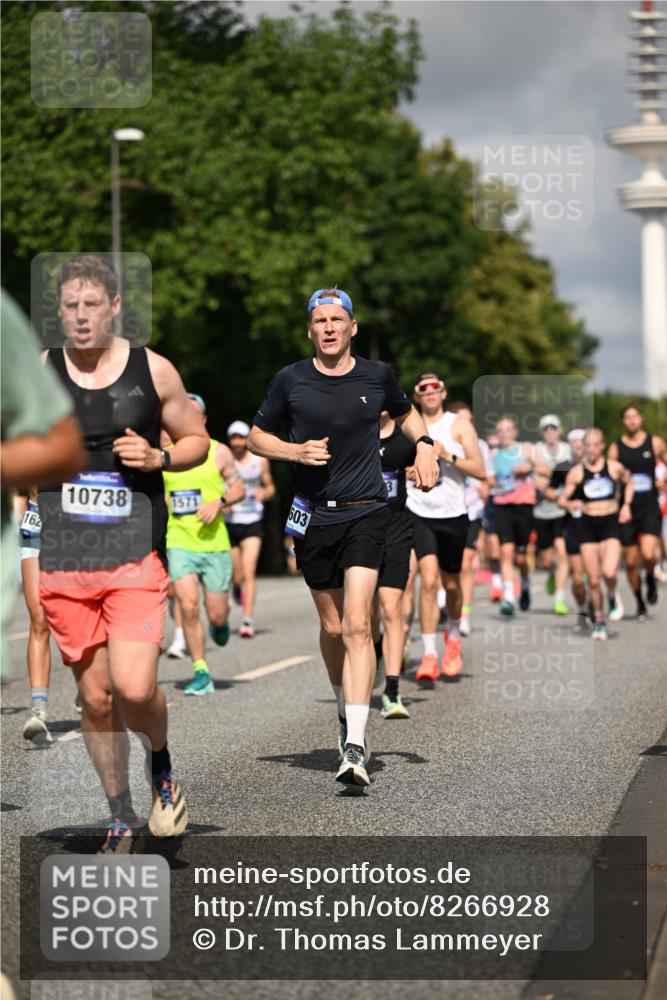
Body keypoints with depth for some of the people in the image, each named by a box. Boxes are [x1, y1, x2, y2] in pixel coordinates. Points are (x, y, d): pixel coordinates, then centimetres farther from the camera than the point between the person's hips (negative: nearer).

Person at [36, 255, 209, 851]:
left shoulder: (153, 371, 1)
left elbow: (197, 440, 12)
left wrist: (159, 457, -8)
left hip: (136, 557, -2)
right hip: (62, 559, 2)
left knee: (134, 688, -16)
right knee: (95, 698, 7)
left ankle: (162, 764, 17)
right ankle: (121, 818, 25)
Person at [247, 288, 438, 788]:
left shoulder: (377, 375, 3)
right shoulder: (290, 380, 1)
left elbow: (405, 412, 24)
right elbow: (257, 436, 11)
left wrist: (424, 443, 5)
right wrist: (296, 451, -8)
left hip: (366, 514, -2)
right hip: (313, 517, 2)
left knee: (357, 625, -16)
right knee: (333, 628, 11)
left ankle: (355, 746, -22)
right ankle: (347, 709, 39)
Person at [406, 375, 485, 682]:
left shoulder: (459, 425, 0)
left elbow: (480, 470, -7)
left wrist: (448, 455, -19)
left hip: (453, 516, 0)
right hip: (419, 515, 0)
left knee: (450, 583, 14)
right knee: (428, 580, -18)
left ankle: (453, 637, 43)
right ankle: (429, 655, -17)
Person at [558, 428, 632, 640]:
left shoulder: (614, 467, -1)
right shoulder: (576, 472, -2)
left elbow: (628, 483, 19)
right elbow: (562, 499, 1)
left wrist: (626, 505, 7)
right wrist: (570, 505, -20)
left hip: (610, 522, -1)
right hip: (587, 525, 1)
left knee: (609, 572, -21)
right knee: (593, 579, 2)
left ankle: (612, 596, 14)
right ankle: (600, 621, 20)